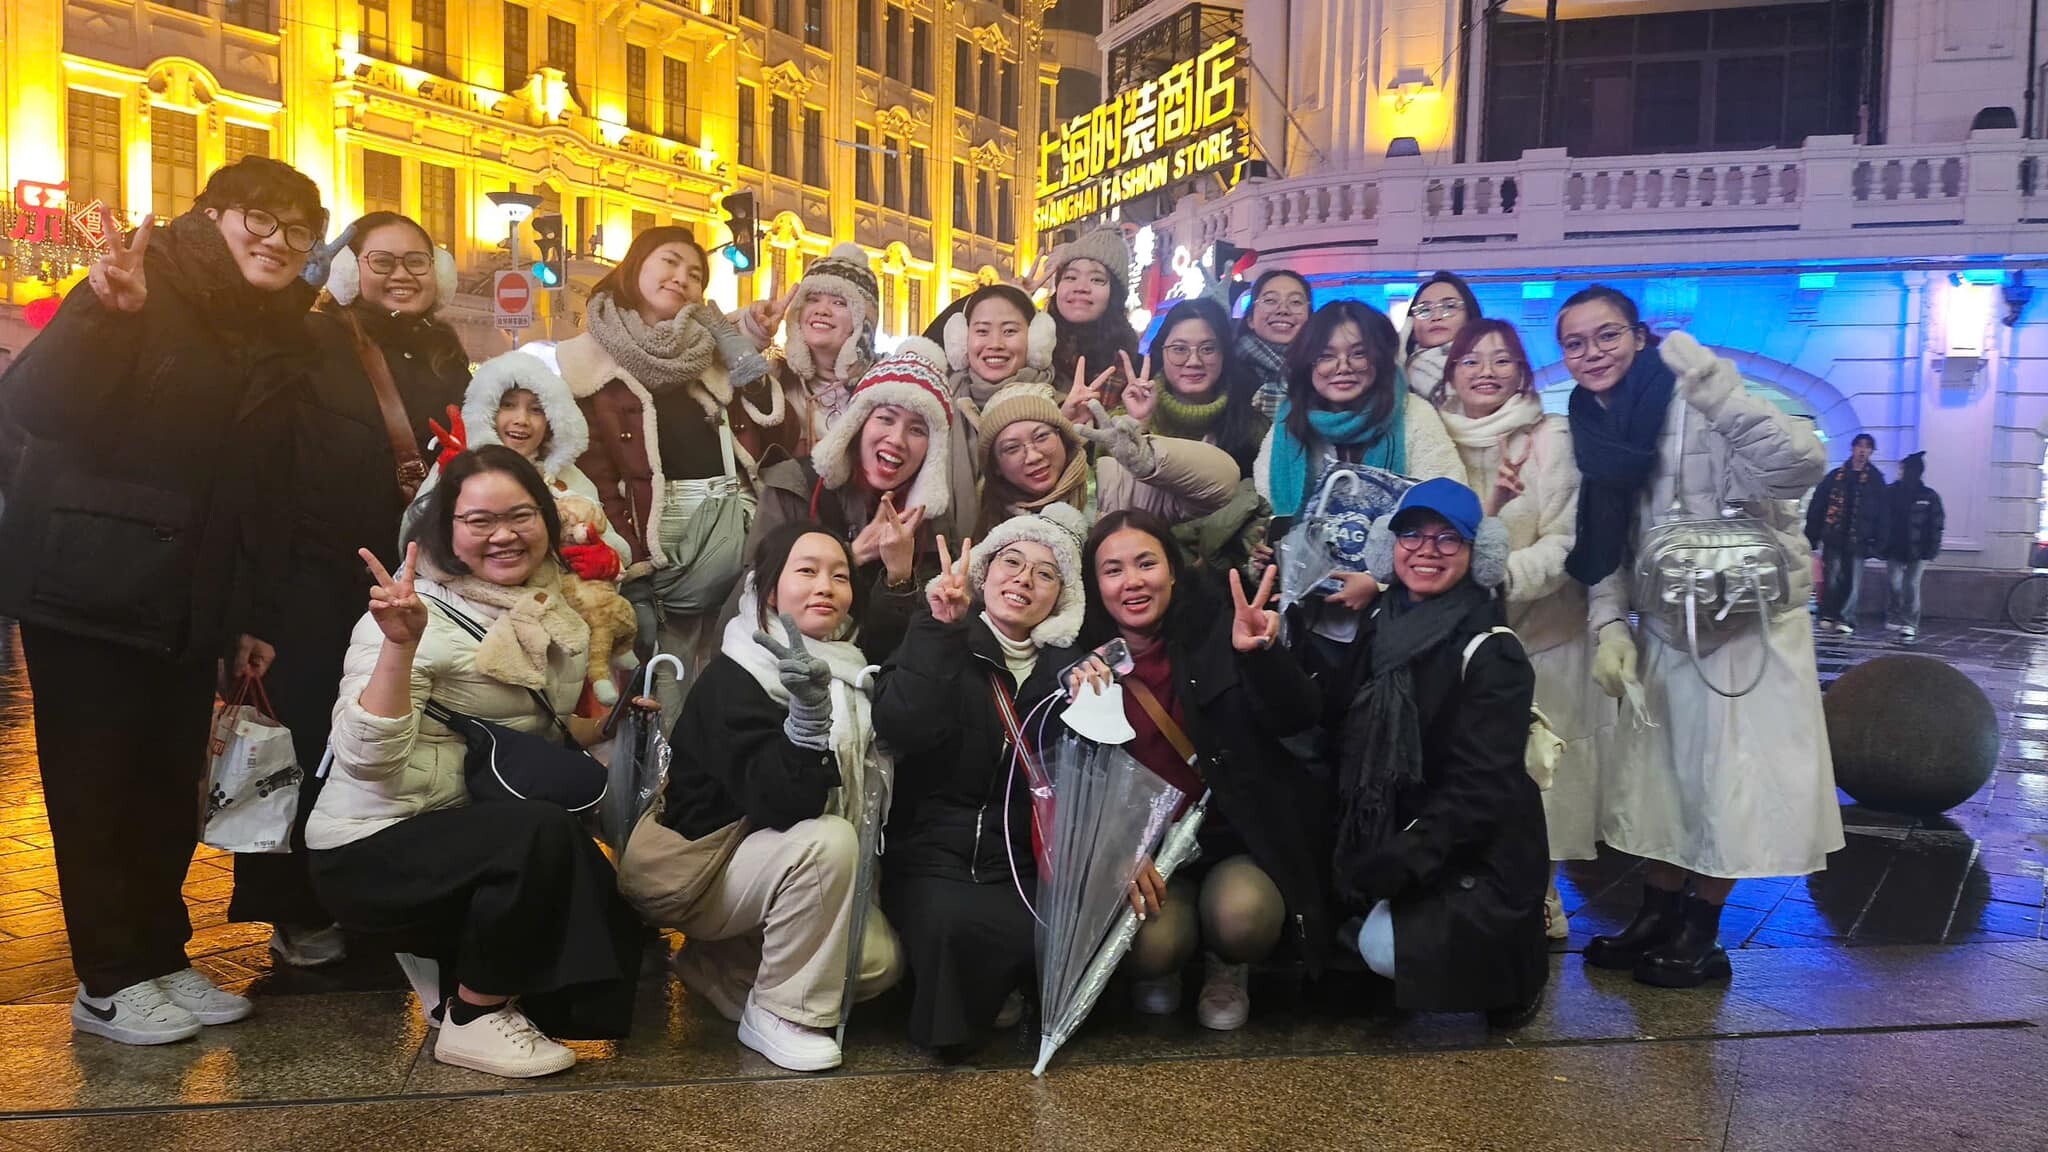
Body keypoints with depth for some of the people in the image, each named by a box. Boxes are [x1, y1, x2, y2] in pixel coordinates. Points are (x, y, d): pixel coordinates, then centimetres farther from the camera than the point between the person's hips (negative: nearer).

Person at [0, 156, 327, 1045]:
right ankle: (108, 981, 13)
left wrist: (257, 615, 11)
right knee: (97, 786, 2)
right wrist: (102, 316, -39)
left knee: (171, 787, 11)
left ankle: (159, 957, 23)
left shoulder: (280, 339, 11)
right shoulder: (147, 290, -10)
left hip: (185, 602, 6)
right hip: (86, 589, -6)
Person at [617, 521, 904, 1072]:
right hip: (697, 865, -7)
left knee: (880, 960, -7)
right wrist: (808, 712, -46)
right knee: (828, 841, -31)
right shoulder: (733, 679, -22)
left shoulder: (846, 668, -1)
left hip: (783, 864, 7)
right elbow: (782, 804, -33)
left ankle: (719, 965, 12)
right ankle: (779, 1013, -14)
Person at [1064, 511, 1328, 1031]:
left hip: (1240, 841, -1)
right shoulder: (1085, 666, 0)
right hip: (1146, 852, 1)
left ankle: (1226, 968, 7)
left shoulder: (1215, 636, -4)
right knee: (1151, 944, -28)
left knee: (1241, 916, -32)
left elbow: (1299, 718, -18)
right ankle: (1161, 970, 12)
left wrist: (1261, 652, -37)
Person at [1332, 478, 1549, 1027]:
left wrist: (1397, 864, -22)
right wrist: (1352, 849, -1)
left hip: (1477, 854, -6)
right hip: (1387, 837, 6)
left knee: (1388, 946, -24)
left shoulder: (1492, 653, -12)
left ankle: (1512, 963, 3)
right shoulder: (1380, 627, 5)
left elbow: (1480, 789, -17)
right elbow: (1353, 745, 9)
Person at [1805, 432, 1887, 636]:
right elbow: (1817, 506, 5)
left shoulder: (1876, 480, 7)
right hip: (1833, 536, 0)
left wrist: (1878, 540, -5)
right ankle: (1828, 615, 10)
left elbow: (1882, 512, 4)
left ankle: (1846, 619, 4)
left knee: (1853, 581, -1)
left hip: (1858, 539, 0)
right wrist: (1812, 535, -1)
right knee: (1832, 578, 0)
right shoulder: (1835, 477, 7)